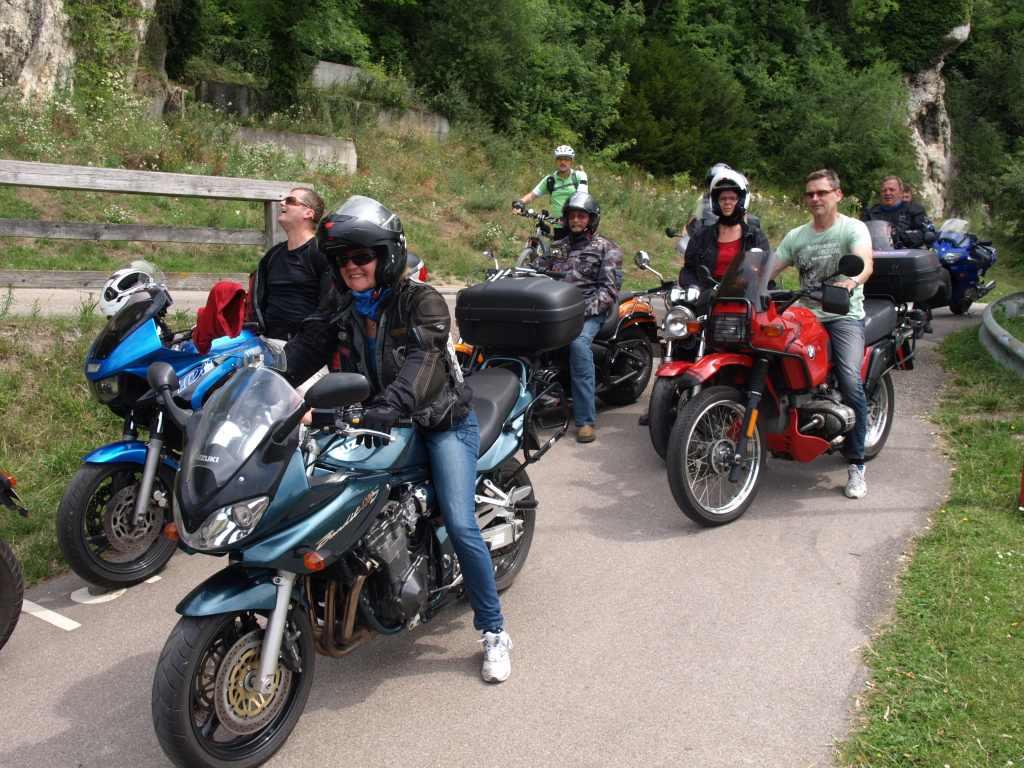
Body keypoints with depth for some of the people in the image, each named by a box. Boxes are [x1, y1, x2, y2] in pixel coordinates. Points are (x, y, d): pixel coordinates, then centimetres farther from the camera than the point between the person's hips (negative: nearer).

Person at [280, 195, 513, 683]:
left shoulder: (421, 300, -13)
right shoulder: (337, 308, 5)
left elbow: (421, 359, -30)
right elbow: (303, 353, -7)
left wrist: (390, 404, -47)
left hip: (441, 423, -5)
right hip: (371, 426, 5)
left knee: (459, 525, -16)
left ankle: (494, 631, 1)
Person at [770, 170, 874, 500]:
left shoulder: (853, 228, 0)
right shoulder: (796, 236, 17)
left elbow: (865, 263, -20)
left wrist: (850, 281, -43)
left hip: (845, 315, -5)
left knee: (850, 382, -25)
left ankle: (856, 463, -14)